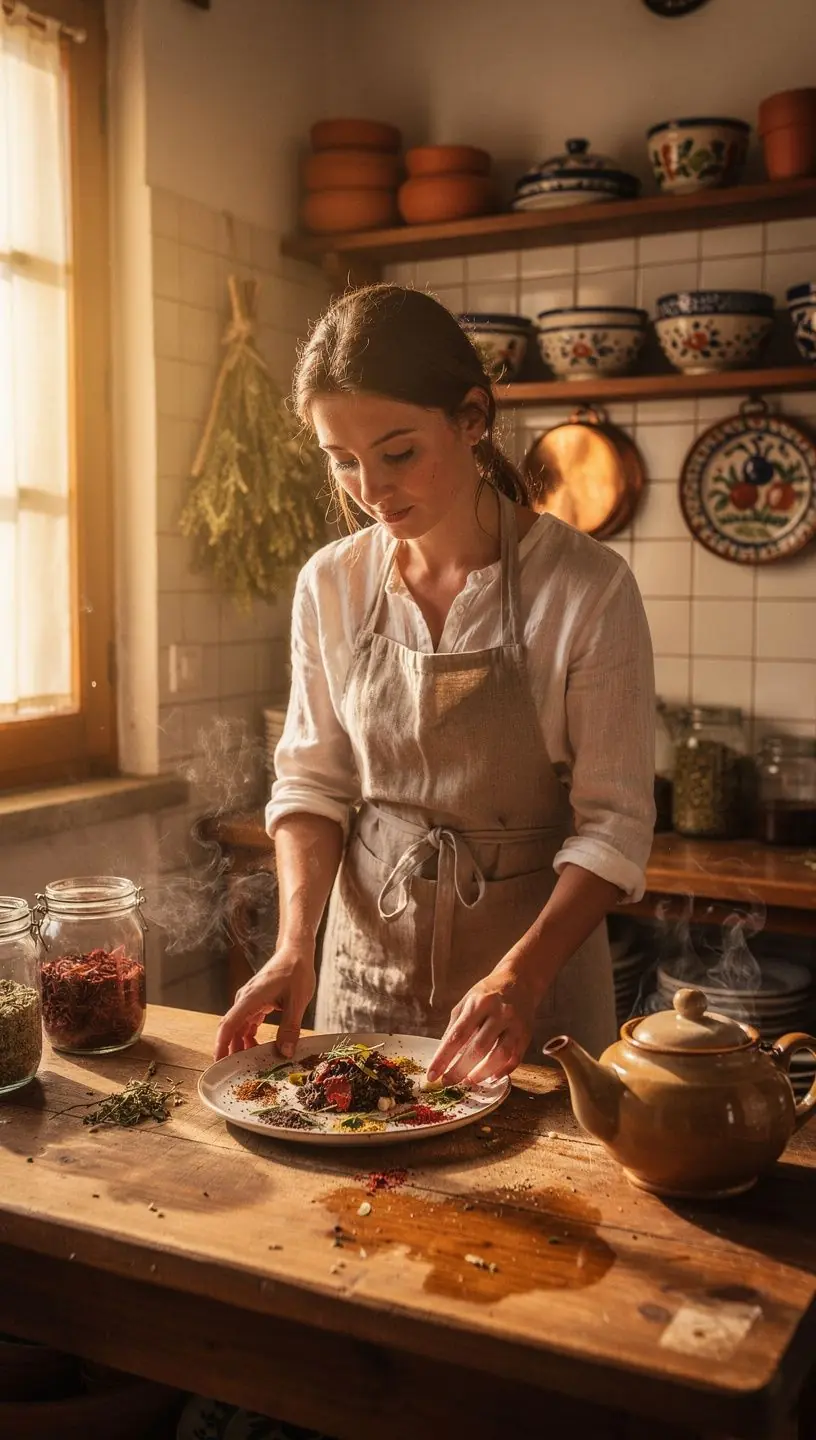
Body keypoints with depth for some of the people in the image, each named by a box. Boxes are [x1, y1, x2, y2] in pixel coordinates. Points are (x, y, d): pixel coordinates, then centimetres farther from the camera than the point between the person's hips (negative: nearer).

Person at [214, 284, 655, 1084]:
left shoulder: (587, 589, -17)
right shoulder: (329, 586, -5)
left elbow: (614, 823, -15)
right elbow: (312, 780, 1)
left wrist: (520, 976, -27)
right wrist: (296, 946, -12)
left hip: (535, 964, -3)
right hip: (366, 959, 3)